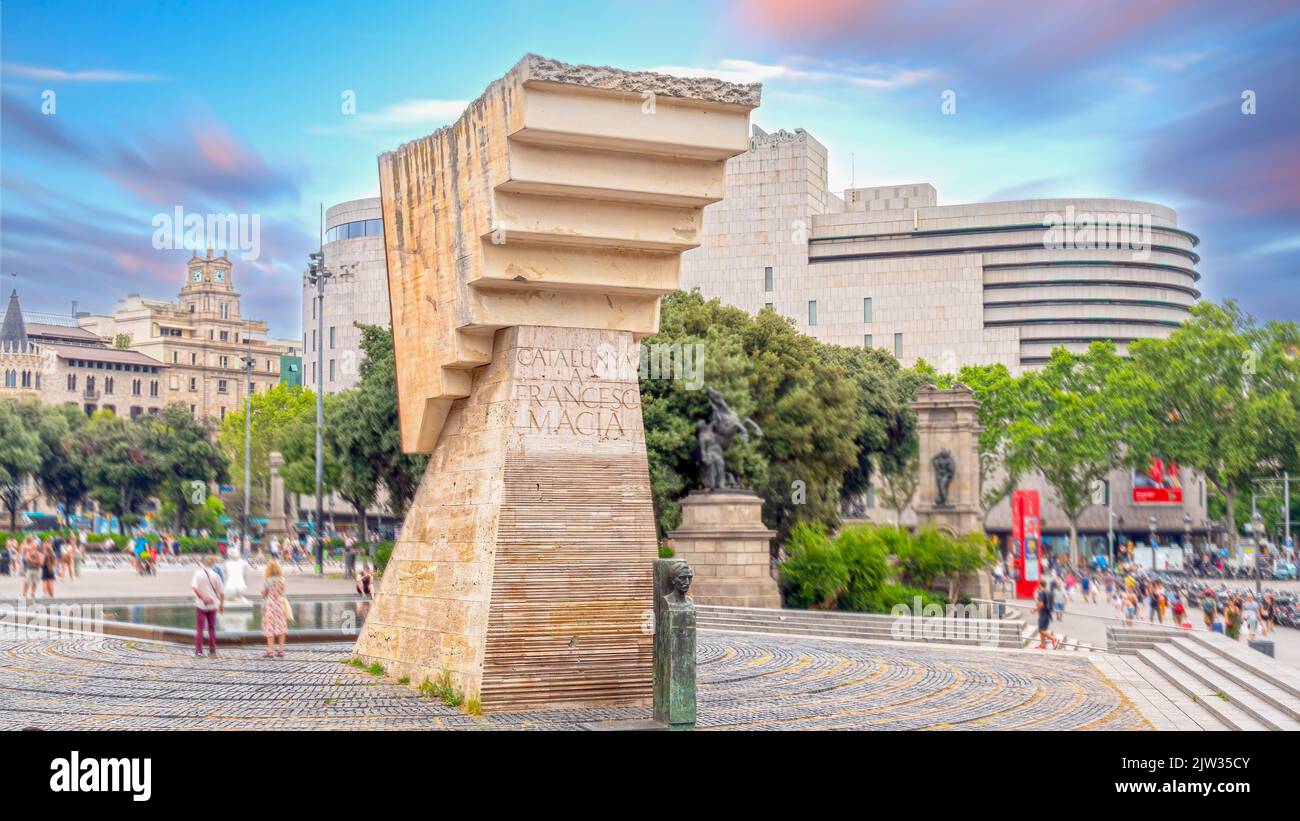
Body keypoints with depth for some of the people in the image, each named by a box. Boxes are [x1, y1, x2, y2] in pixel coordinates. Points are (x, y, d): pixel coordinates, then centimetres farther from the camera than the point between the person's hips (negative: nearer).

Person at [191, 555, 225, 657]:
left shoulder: (198, 573, -8)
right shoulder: (215, 575, -4)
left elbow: (194, 587, -24)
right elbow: (221, 592, -2)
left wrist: (203, 598, -23)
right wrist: (222, 604, 9)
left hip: (201, 605, -2)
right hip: (213, 606, 2)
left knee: (199, 629, 4)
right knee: (212, 628, 14)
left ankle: (198, 650, -1)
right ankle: (212, 650, 14)